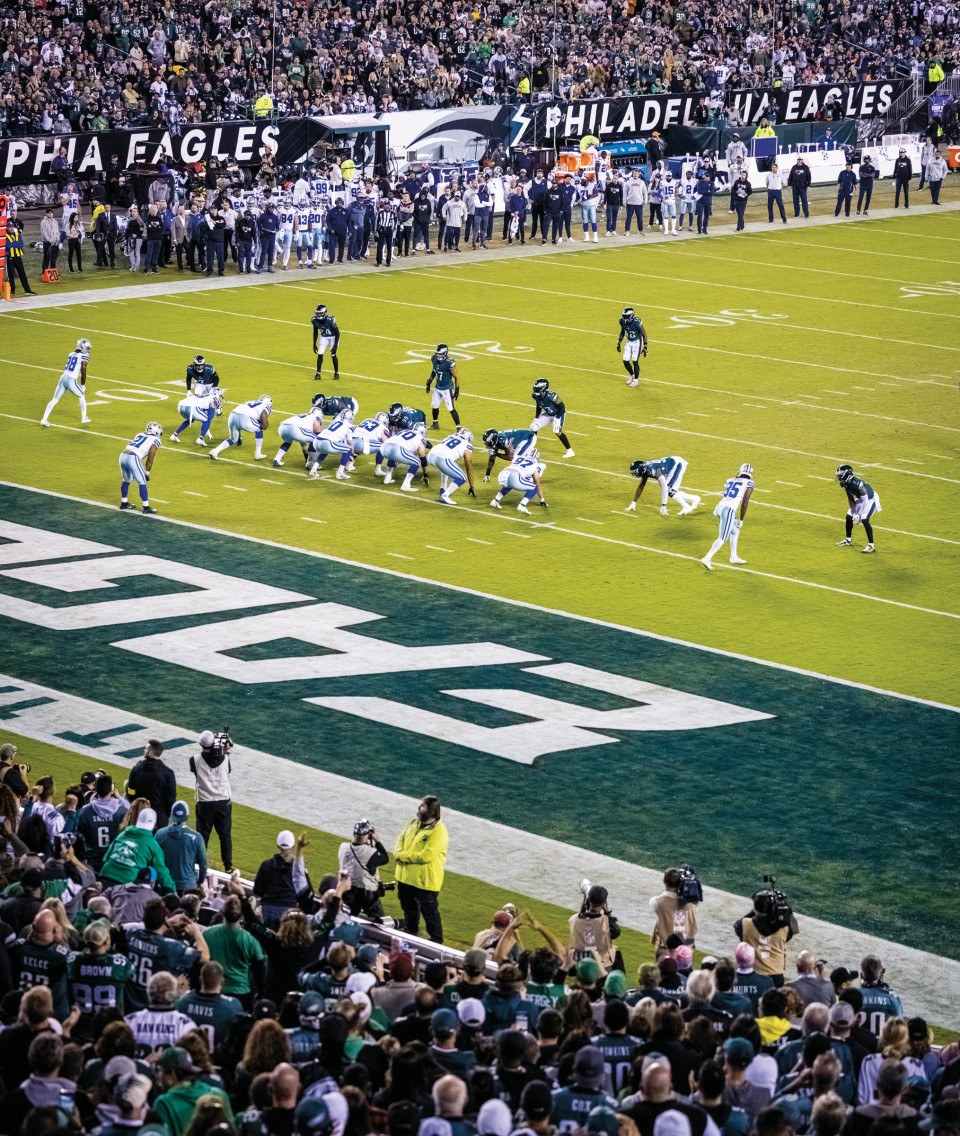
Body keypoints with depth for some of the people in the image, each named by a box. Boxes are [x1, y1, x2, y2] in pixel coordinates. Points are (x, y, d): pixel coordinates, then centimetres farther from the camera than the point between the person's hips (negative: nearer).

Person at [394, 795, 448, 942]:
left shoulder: (438, 831, -23)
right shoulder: (414, 823, 4)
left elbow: (425, 855, -28)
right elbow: (401, 838, 10)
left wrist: (402, 856, -19)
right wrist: (398, 853, -13)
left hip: (425, 881, -8)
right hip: (405, 876, 8)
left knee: (429, 912, 6)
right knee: (409, 908, 25)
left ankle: (436, 940, 22)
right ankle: (410, 933, 45)